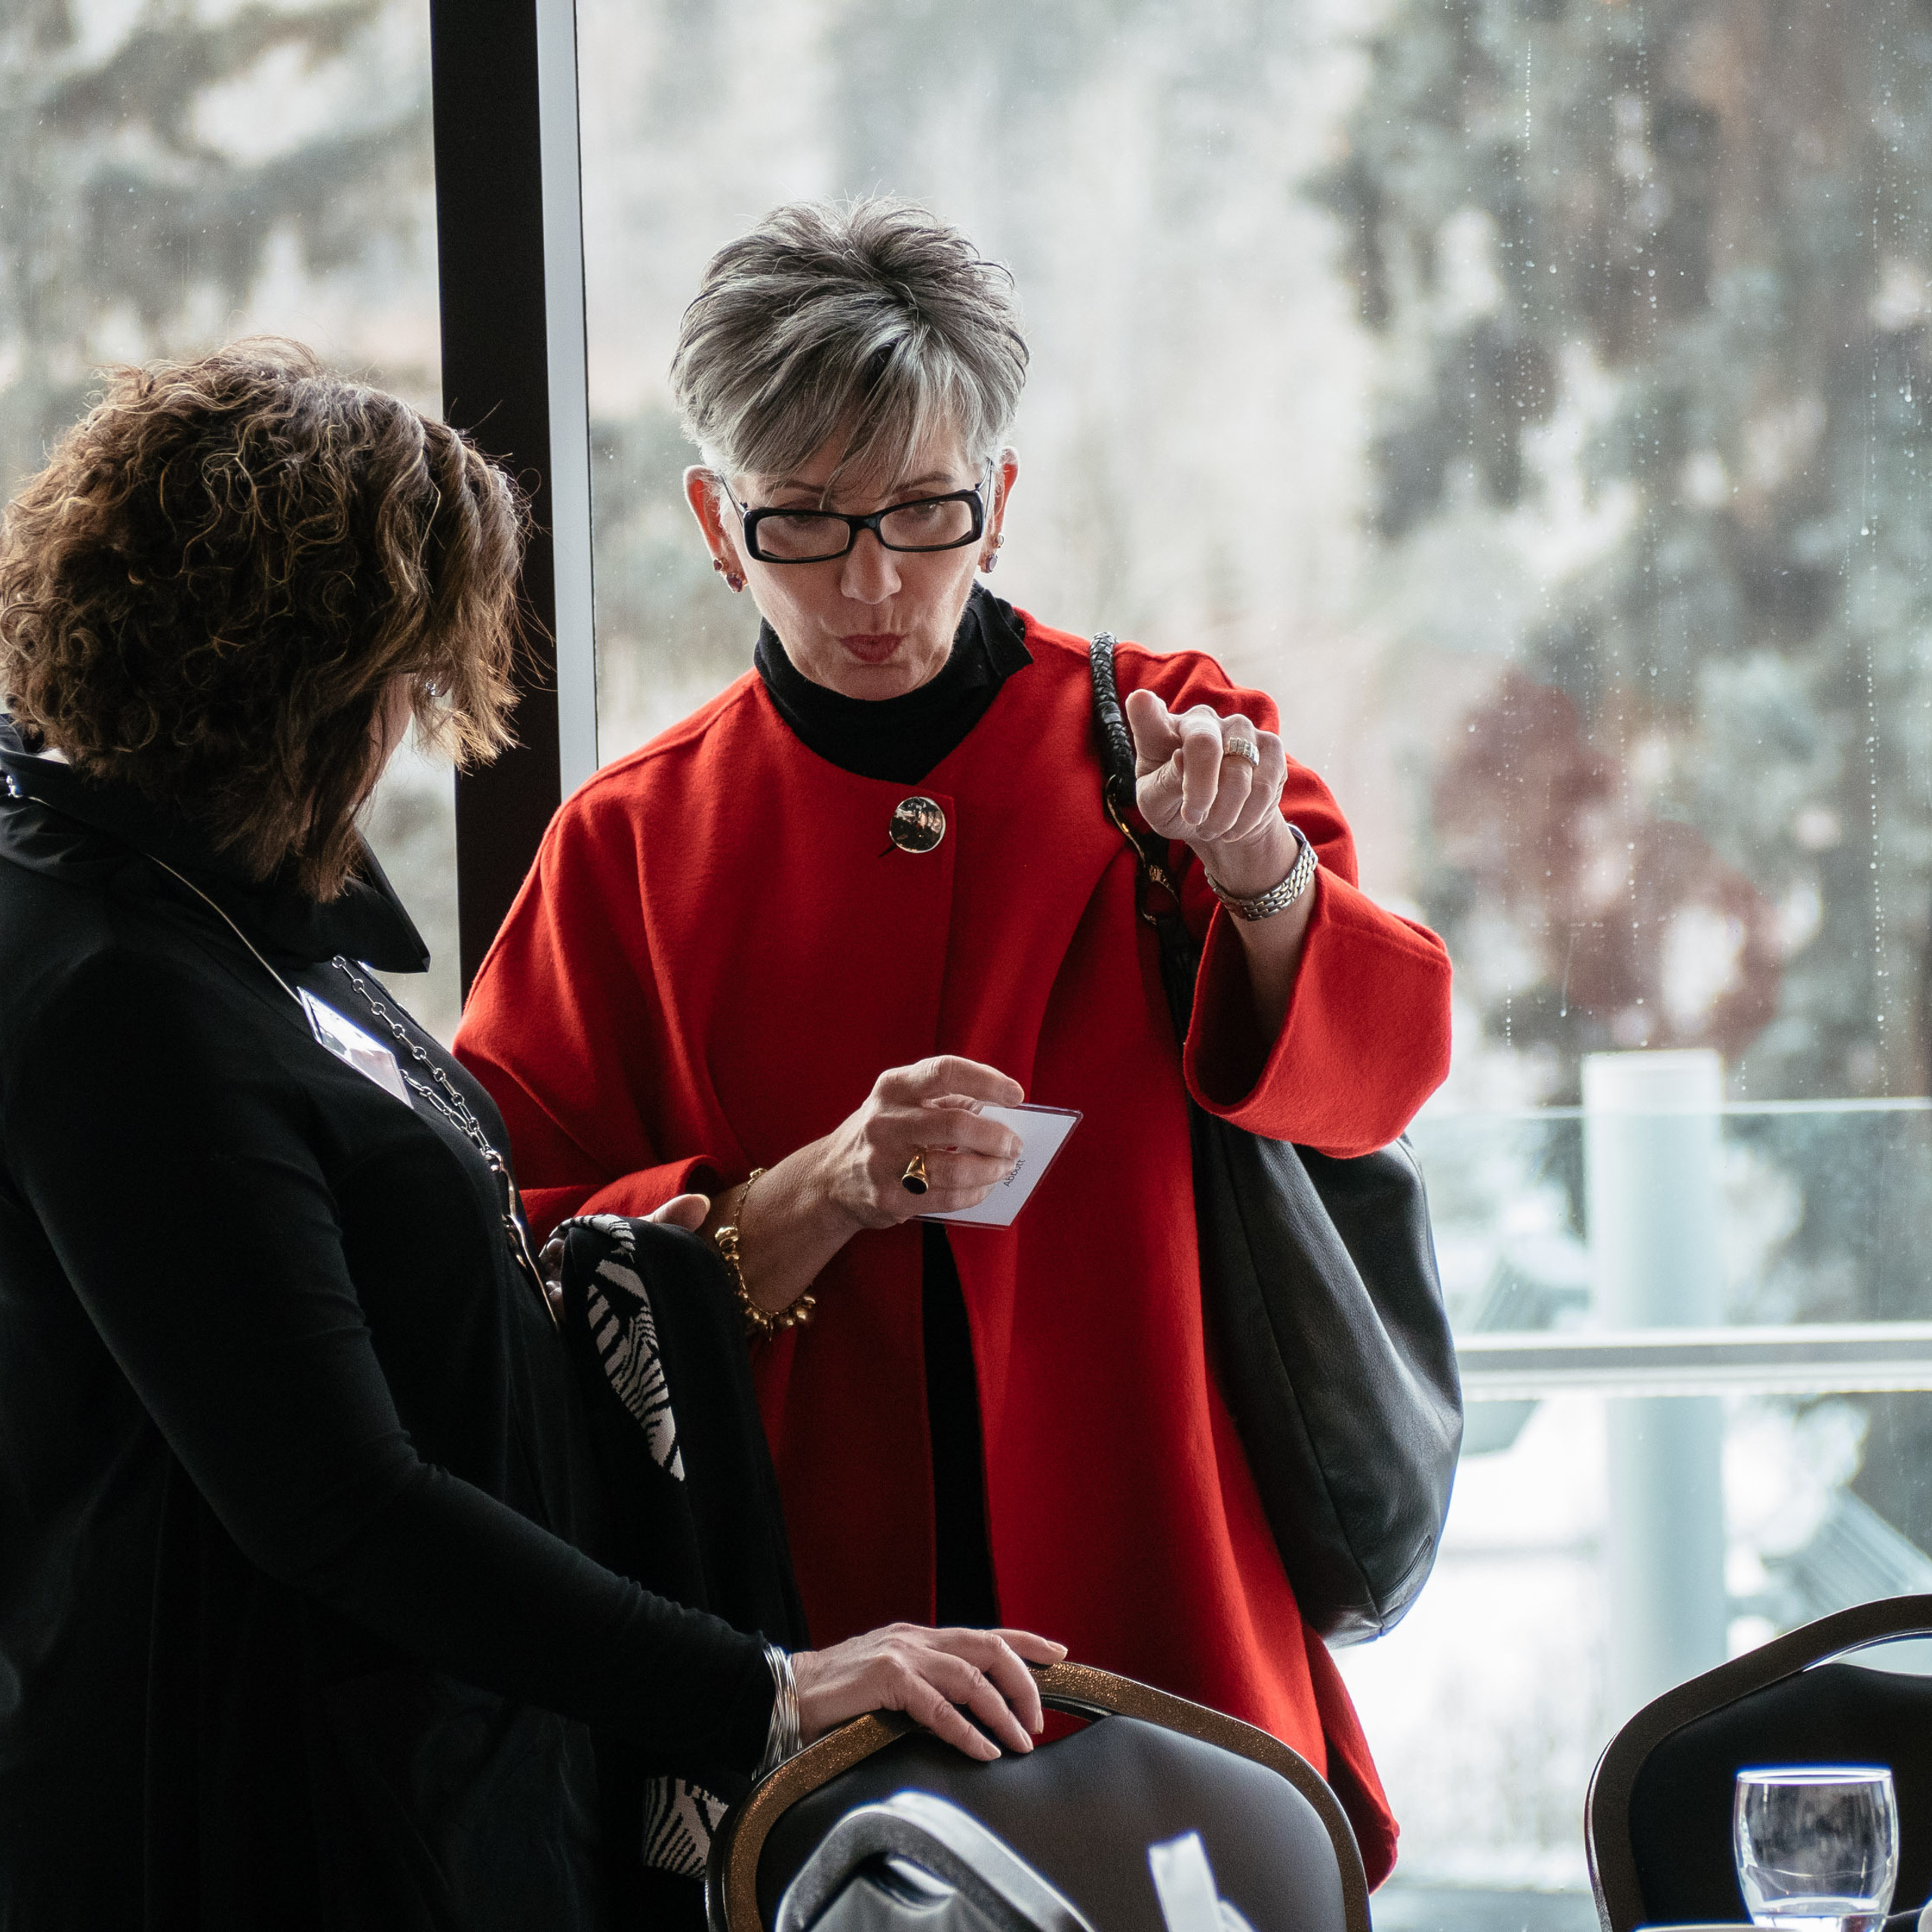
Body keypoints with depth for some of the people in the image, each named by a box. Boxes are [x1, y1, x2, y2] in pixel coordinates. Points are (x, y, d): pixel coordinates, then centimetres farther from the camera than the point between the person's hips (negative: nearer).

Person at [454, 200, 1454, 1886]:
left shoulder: (1151, 743, 4)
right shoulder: (631, 848, 5)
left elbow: (1375, 1067, -9)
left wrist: (1259, 876, -29)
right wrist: (827, 1191, -18)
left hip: (1160, 1614, 0)